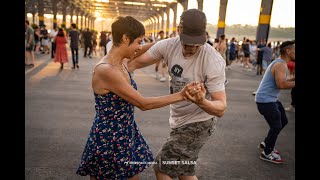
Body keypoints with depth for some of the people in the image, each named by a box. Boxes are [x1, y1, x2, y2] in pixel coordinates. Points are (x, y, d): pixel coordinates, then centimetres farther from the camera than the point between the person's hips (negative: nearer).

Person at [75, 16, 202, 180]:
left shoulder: (122, 62, 0)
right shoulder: (106, 70, -26)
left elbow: (142, 51, 22)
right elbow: (143, 104, -24)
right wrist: (181, 95, -21)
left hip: (126, 137, 8)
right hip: (107, 142, -8)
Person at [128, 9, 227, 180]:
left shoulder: (214, 61, -27)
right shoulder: (169, 45, -12)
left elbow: (221, 109, -27)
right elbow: (136, 62, -7)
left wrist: (201, 101, -49)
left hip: (199, 123, -6)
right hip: (179, 120, 6)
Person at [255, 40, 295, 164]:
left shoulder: (279, 63, 14)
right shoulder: (281, 64, -19)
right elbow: (281, 84, -31)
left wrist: (292, 79, 8)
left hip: (271, 99, 11)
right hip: (266, 100, -11)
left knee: (283, 121, 18)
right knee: (276, 126, -4)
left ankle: (266, 144, 31)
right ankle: (267, 153, 12)